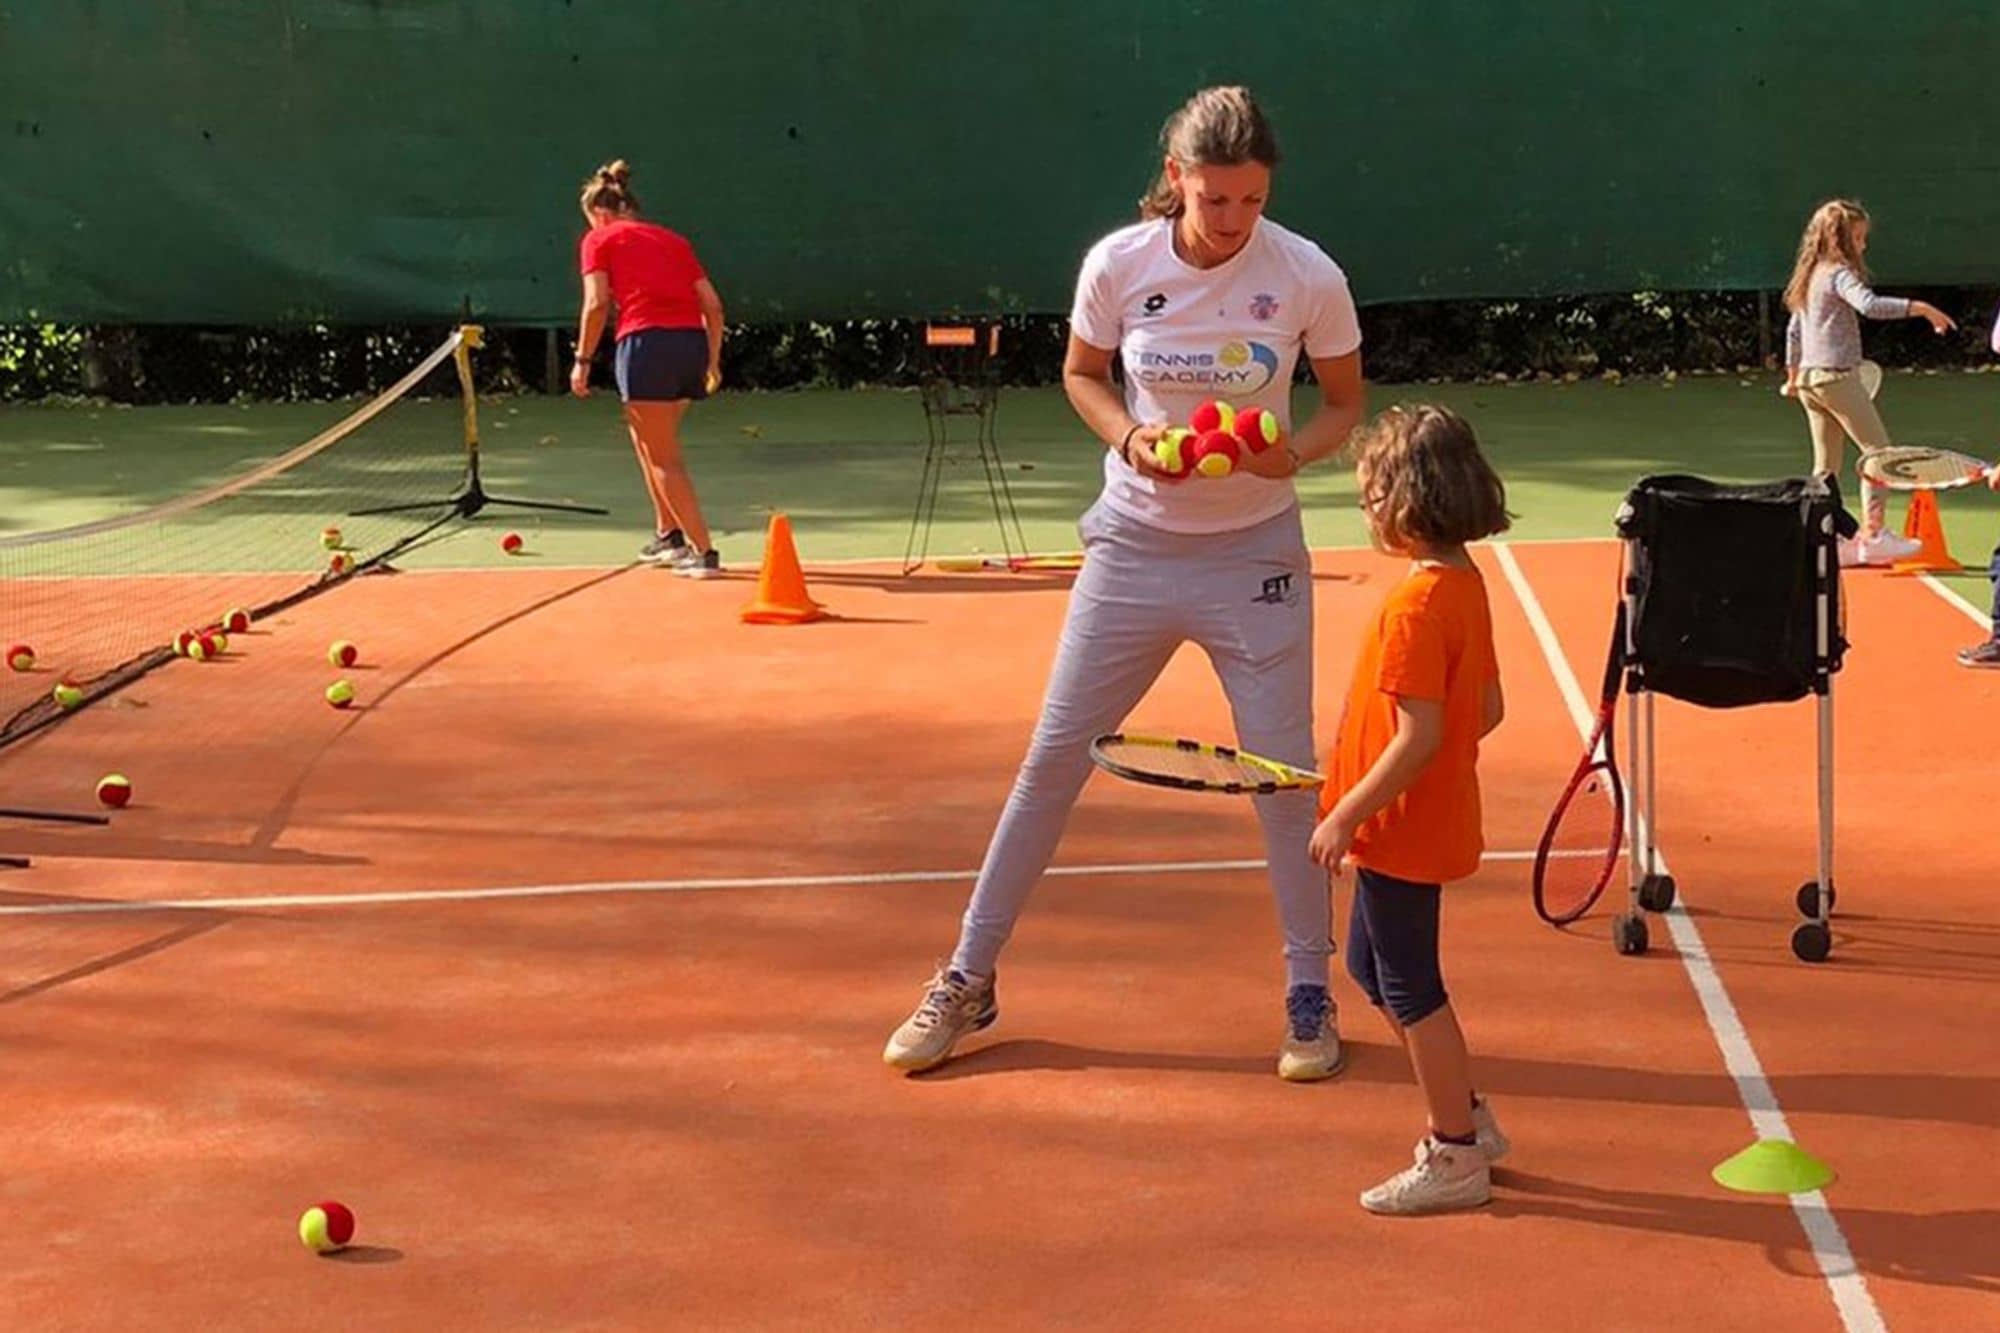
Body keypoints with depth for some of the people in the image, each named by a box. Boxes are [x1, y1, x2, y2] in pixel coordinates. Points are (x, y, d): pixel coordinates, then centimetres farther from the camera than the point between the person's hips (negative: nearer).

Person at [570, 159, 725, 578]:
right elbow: (712, 305, 16)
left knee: (664, 459, 1)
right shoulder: (674, 240, 23)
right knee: (646, 438, 26)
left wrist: (583, 361, 1)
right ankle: (668, 535, 27)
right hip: (692, 340, 6)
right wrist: (713, 361, 22)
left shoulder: (600, 239, 10)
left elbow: (597, 303, -4)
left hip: (646, 342, -6)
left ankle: (703, 551, -3)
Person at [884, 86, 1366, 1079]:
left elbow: (1343, 402, 1)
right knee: (1053, 757, 5)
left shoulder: (1308, 278, -14)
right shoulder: (1118, 264, -11)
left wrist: (1296, 454, -20)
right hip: (1133, 546, 1)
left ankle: (1309, 994, 20)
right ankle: (967, 980, 17)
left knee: (1283, 771, 1)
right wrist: (1128, 436, -14)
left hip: (1253, 552, -1)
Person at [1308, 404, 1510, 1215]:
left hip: (1401, 833, -10)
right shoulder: (1464, 583, 6)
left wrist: (1346, 817, -20)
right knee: (1371, 966, 22)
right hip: (1430, 822, 10)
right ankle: (1465, 1118, 29)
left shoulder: (1416, 605, -24)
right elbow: (1488, 710, 12)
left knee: (1410, 988, 3)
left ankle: (1456, 1158, 15)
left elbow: (1419, 736, -26)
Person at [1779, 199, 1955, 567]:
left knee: (1827, 465, 11)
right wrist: (1920, 308, -31)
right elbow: (1869, 305, -32)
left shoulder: (1811, 276, 15)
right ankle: (1874, 535, -5)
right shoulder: (1840, 273, -12)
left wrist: (1793, 377, 30)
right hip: (1838, 377, -9)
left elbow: (1793, 330, 22)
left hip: (1810, 377, 9)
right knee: (1878, 450, -2)